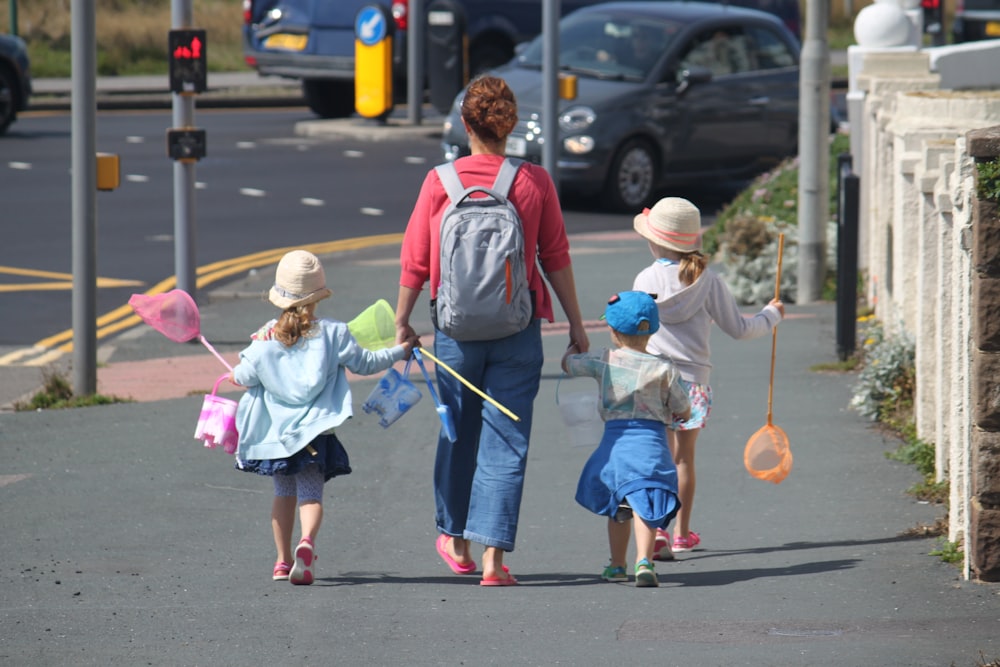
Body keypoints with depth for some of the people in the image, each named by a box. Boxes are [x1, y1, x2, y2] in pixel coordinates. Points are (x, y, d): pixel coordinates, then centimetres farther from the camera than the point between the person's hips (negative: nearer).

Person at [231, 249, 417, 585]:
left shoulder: (266, 338, -3)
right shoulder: (333, 333, -5)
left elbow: (245, 376, -1)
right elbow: (365, 363, 3)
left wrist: (235, 375, 24)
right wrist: (400, 351, 19)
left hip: (275, 429, 2)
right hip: (315, 430, -2)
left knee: (283, 492, 17)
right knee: (311, 494, -3)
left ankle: (283, 559, 19)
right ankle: (307, 542, -32)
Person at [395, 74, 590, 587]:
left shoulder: (440, 182, -5)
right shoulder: (535, 182, -5)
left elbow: (414, 260, 0)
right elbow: (556, 257, 0)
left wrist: (402, 320, 11)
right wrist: (575, 323, 9)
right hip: (518, 330, -1)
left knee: (457, 434, 18)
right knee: (505, 442, 2)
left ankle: (455, 541, 32)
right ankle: (493, 557, -4)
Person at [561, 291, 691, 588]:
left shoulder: (603, 361, 3)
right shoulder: (664, 369, 0)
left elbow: (567, 363, 21)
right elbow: (684, 412, 6)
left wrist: (575, 344, 43)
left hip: (614, 441, 2)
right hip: (652, 441, -2)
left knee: (617, 507, 18)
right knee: (644, 505, -9)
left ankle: (617, 565, 27)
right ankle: (643, 561, -27)